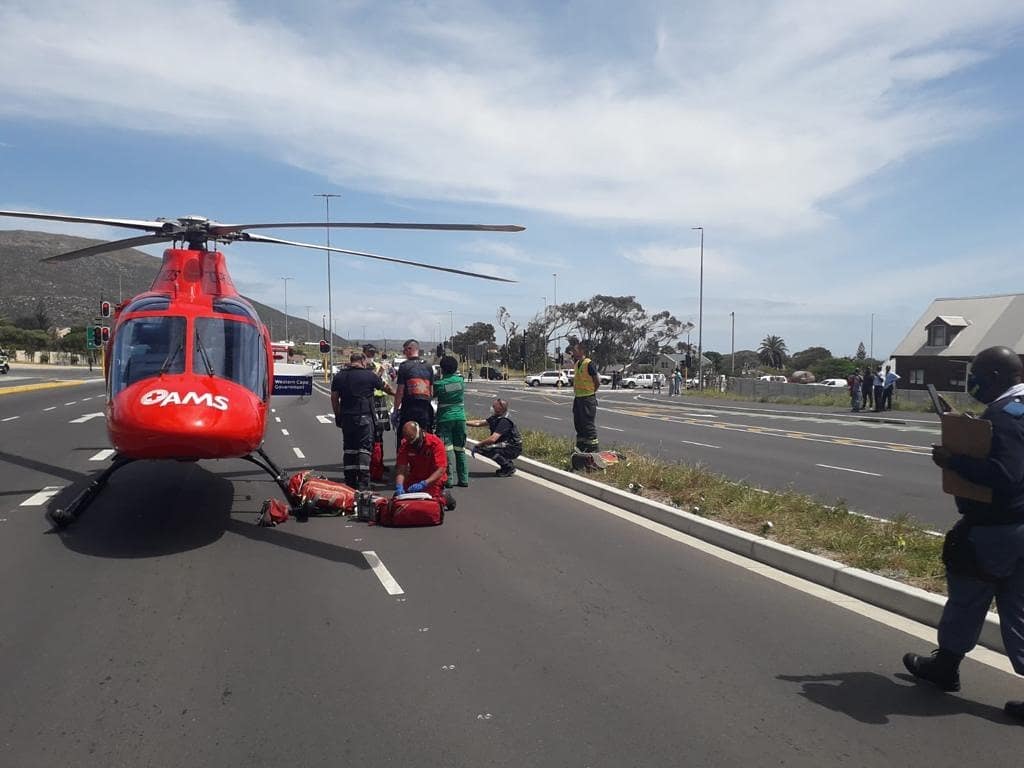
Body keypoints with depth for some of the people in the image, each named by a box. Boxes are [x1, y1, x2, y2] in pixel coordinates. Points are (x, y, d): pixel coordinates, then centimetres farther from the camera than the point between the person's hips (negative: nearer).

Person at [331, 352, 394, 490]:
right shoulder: (369, 375, -2)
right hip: (364, 417, -4)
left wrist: (338, 415, 18)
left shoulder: (339, 376, 8)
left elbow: (334, 397, 10)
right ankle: (363, 483, -9)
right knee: (364, 448, -3)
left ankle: (350, 482, 15)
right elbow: (385, 387, 13)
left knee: (349, 449, 11)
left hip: (346, 418, 4)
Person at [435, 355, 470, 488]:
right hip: (460, 417, 4)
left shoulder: (439, 384, -9)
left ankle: (449, 479, -5)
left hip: (445, 418, -4)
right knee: (460, 449, 10)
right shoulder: (461, 381, 2)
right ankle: (464, 479, 12)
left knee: (447, 449, -2)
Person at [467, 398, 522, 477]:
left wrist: (477, 446, -25)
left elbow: (492, 439, -33)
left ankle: (509, 467, -8)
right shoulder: (495, 418, 5)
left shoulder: (504, 421, -24)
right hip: (506, 445, 10)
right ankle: (507, 462, 13)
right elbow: (478, 423, 6)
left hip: (513, 449, -10)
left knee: (487, 448, -25)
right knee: (481, 448, 9)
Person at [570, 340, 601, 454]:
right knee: (578, 423, 14)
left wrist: (590, 392, -4)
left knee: (589, 424, -5)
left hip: (588, 399, -9)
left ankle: (594, 448, 2)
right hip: (578, 398, 9)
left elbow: (598, 382, -14)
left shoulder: (589, 364, -16)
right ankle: (581, 447, 24)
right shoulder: (577, 364, 11)